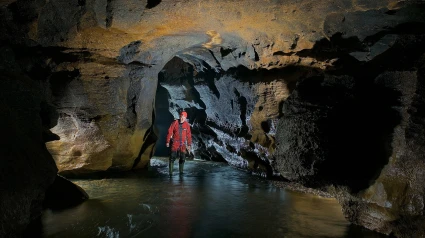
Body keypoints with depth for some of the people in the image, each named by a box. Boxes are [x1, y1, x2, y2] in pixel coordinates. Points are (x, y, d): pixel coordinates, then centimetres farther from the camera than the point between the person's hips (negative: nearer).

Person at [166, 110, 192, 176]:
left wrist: (189, 145, 5)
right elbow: (169, 132, -3)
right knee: (172, 157, -8)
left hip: (183, 143, 2)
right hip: (175, 143, -2)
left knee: (182, 157, 4)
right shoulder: (175, 123, -6)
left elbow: (189, 135, 6)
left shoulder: (187, 125, 0)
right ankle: (170, 171, 1)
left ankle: (181, 171, 19)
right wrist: (167, 141, -5)